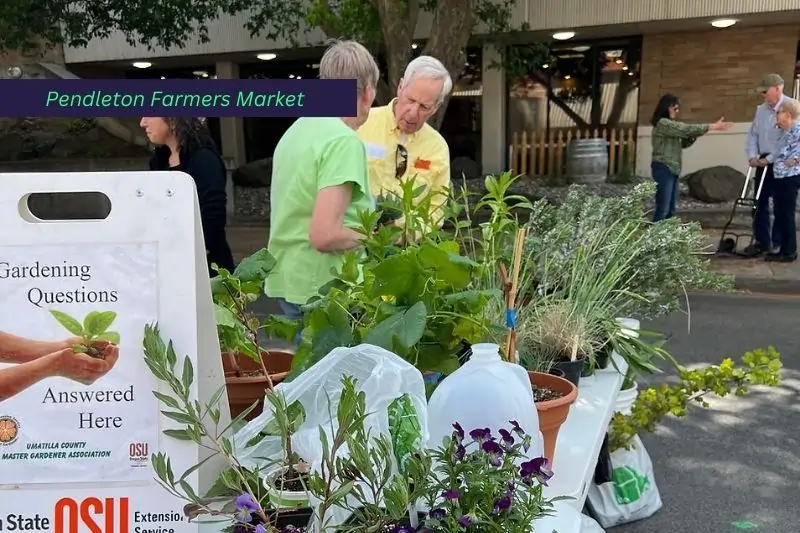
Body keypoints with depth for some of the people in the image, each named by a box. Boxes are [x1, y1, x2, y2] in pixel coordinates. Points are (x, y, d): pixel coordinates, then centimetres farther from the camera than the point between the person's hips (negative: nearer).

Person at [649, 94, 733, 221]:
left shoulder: (671, 124, 20)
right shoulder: (663, 123, -11)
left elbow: (684, 143, 17)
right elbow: (686, 129, -16)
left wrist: (694, 135, -3)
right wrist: (713, 127, -13)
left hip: (673, 169, 10)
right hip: (664, 168, -10)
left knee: (671, 209, 8)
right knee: (662, 208, -11)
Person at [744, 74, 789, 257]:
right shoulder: (761, 109, 9)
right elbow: (752, 134, 11)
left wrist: (770, 159, -18)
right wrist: (752, 156, -2)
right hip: (763, 162, 7)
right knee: (760, 203, 8)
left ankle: (777, 243, 11)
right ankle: (762, 241, 17)